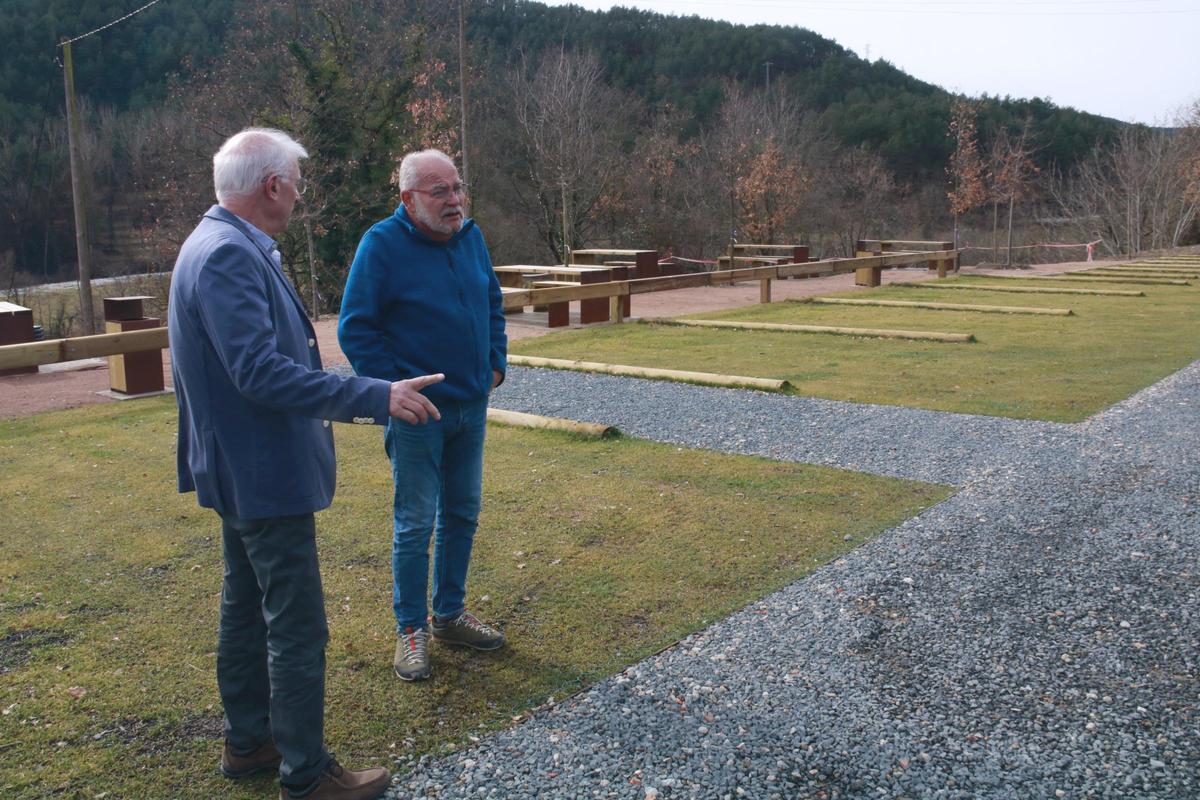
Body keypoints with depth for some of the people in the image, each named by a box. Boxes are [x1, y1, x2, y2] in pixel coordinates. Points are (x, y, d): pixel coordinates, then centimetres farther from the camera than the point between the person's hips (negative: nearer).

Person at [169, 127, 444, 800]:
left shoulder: (232, 246, 10)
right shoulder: (228, 257, -23)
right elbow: (261, 372, -30)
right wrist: (376, 397, -30)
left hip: (244, 470, 11)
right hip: (265, 474, -11)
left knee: (247, 608, 20)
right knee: (298, 629, -1)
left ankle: (248, 742, 35)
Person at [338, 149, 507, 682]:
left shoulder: (471, 237, 5)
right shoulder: (382, 245, -14)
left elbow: (493, 305, 18)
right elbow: (355, 328, -13)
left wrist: (495, 364, 8)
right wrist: (394, 388, -15)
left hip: (472, 406, 6)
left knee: (462, 515, 15)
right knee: (415, 523, 2)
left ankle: (449, 614, 31)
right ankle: (410, 629, 18)